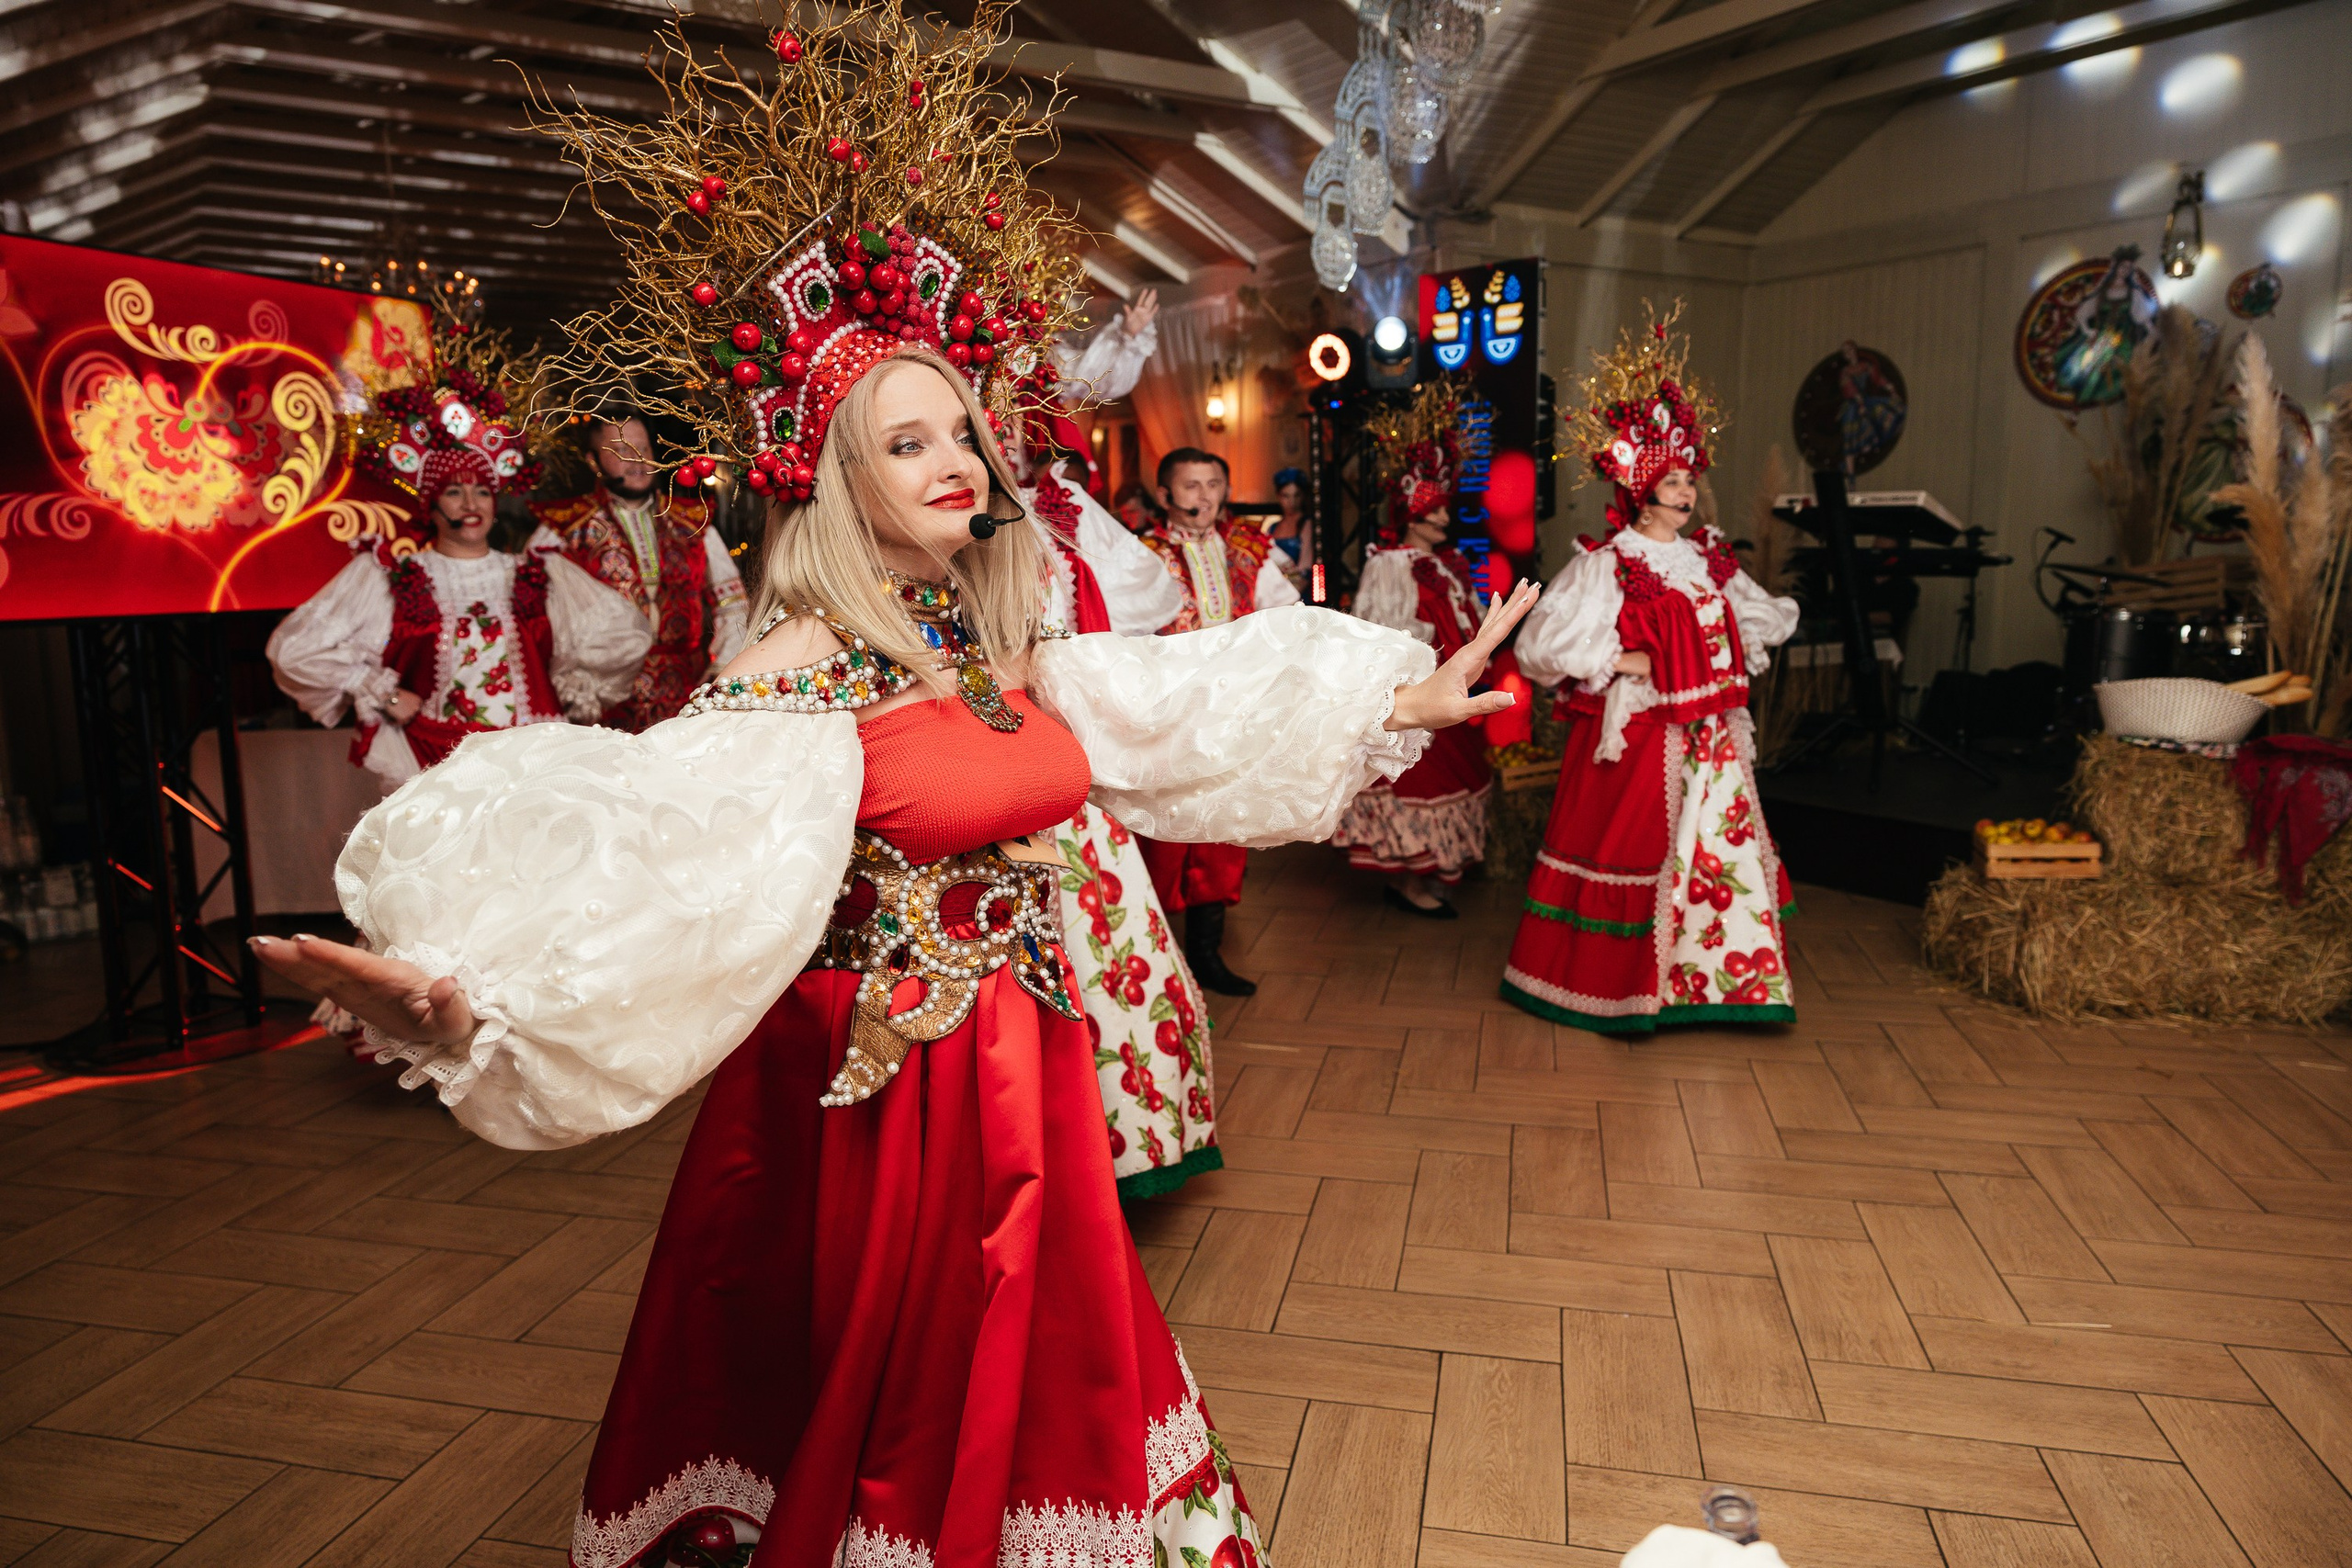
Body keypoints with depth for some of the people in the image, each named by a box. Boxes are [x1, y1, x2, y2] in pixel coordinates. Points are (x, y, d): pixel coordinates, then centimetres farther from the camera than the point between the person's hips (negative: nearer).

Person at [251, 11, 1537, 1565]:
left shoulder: (1006, 650, 4)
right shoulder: (802, 673, -18)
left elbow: (1183, 697, 13)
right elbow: (667, 842, -34)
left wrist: (1401, 700, 20)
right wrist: (473, 992, -54)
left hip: (1026, 1083, 7)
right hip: (876, 1092, -6)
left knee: (1030, 1400, 22)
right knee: (883, 1428, 13)